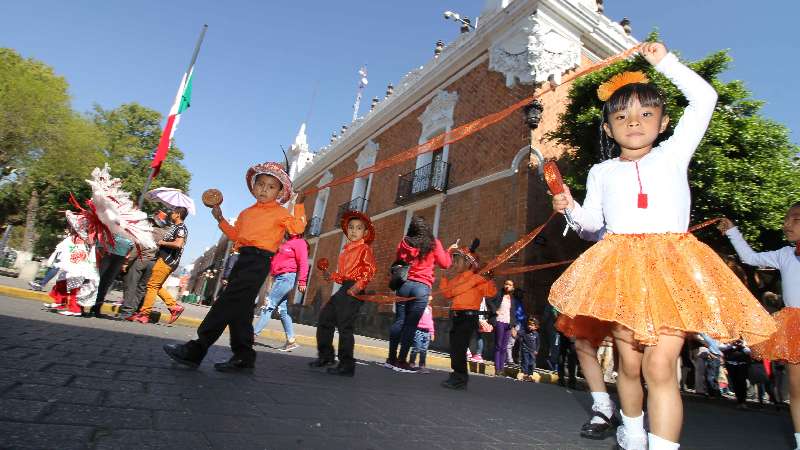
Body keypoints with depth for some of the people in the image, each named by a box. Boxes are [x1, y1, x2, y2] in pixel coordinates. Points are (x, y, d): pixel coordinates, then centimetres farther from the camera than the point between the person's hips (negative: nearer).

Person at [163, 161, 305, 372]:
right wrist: (221, 220, 22)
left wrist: (299, 205, -16)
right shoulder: (246, 213, 22)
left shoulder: (280, 212, 1)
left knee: (228, 300, -15)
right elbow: (235, 235, 29)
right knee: (239, 306, 7)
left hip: (259, 259, -8)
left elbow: (297, 227, -11)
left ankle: (196, 350, -13)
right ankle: (243, 356, 13)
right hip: (244, 257, 8)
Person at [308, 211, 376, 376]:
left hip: (353, 290, -9)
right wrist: (331, 276, 8)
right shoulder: (345, 251, 20)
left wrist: (358, 286, -25)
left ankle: (346, 365, 3)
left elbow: (369, 271, -14)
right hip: (343, 288, 9)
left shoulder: (365, 249, -3)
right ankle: (325, 356, 27)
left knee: (345, 326, -7)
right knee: (324, 318, 12)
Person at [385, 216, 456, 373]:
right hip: (422, 287, -3)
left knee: (399, 320, 8)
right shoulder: (433, 243, -1)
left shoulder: (404, 242, 6)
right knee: (411, 324, -1)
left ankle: (392, 358, 12)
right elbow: (444, 264, 6)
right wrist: (449, 251, 22)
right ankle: (401, 361, 1)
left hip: (404, 284, 3)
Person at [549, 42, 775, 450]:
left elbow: (704, 98, 13)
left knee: (660, 365, -14)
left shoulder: (673, 153, 14)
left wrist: (665, 61, 17)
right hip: (622, 268, 2)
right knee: (629, 364, 7)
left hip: (671, 267, -1)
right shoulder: (601, 171, 18)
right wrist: (570, 208, -3)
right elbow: (593, 220, 17)